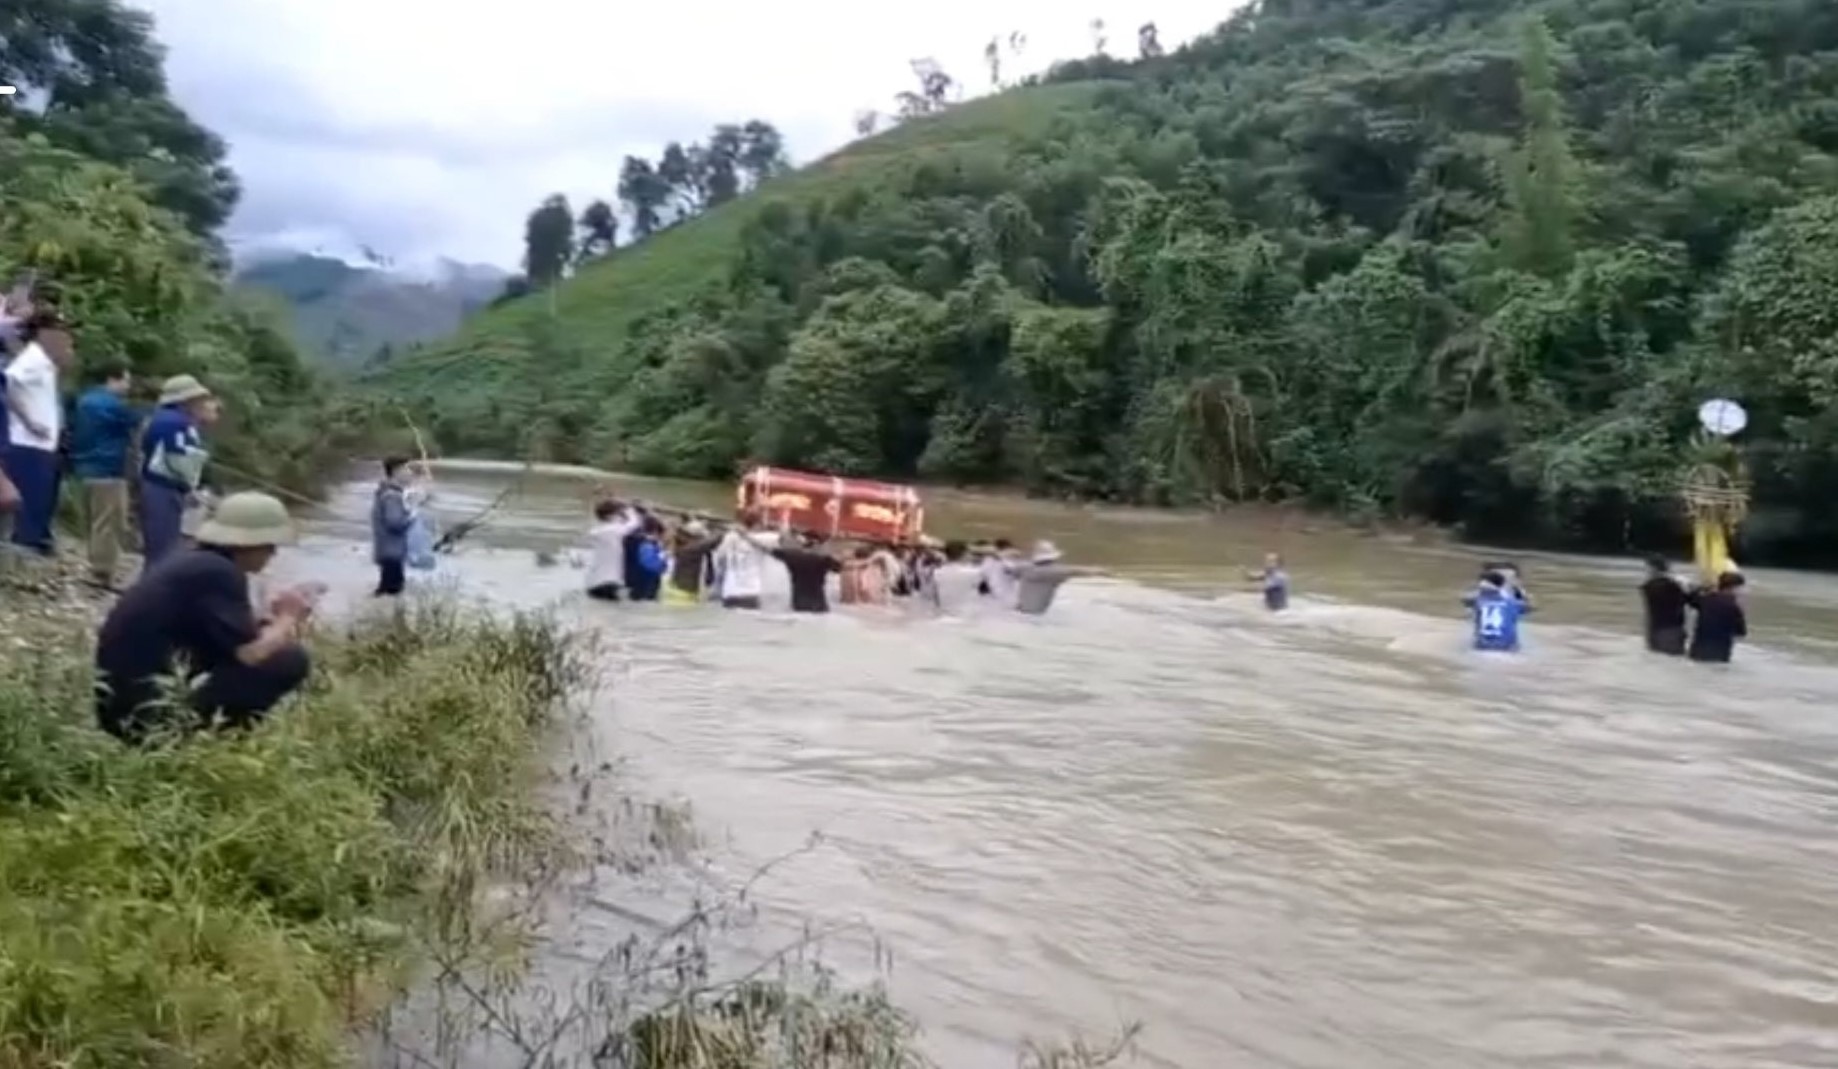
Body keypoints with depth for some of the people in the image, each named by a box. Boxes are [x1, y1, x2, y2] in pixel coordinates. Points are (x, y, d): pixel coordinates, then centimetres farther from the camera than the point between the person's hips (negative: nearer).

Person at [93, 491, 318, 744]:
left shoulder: (193, 562, 13)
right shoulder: (220, 573, -13)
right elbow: (251, 653, -18)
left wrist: (277, 619, 13)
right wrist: (288, 619, 0)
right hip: (149, 711, -10)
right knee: (290, 661, -10)